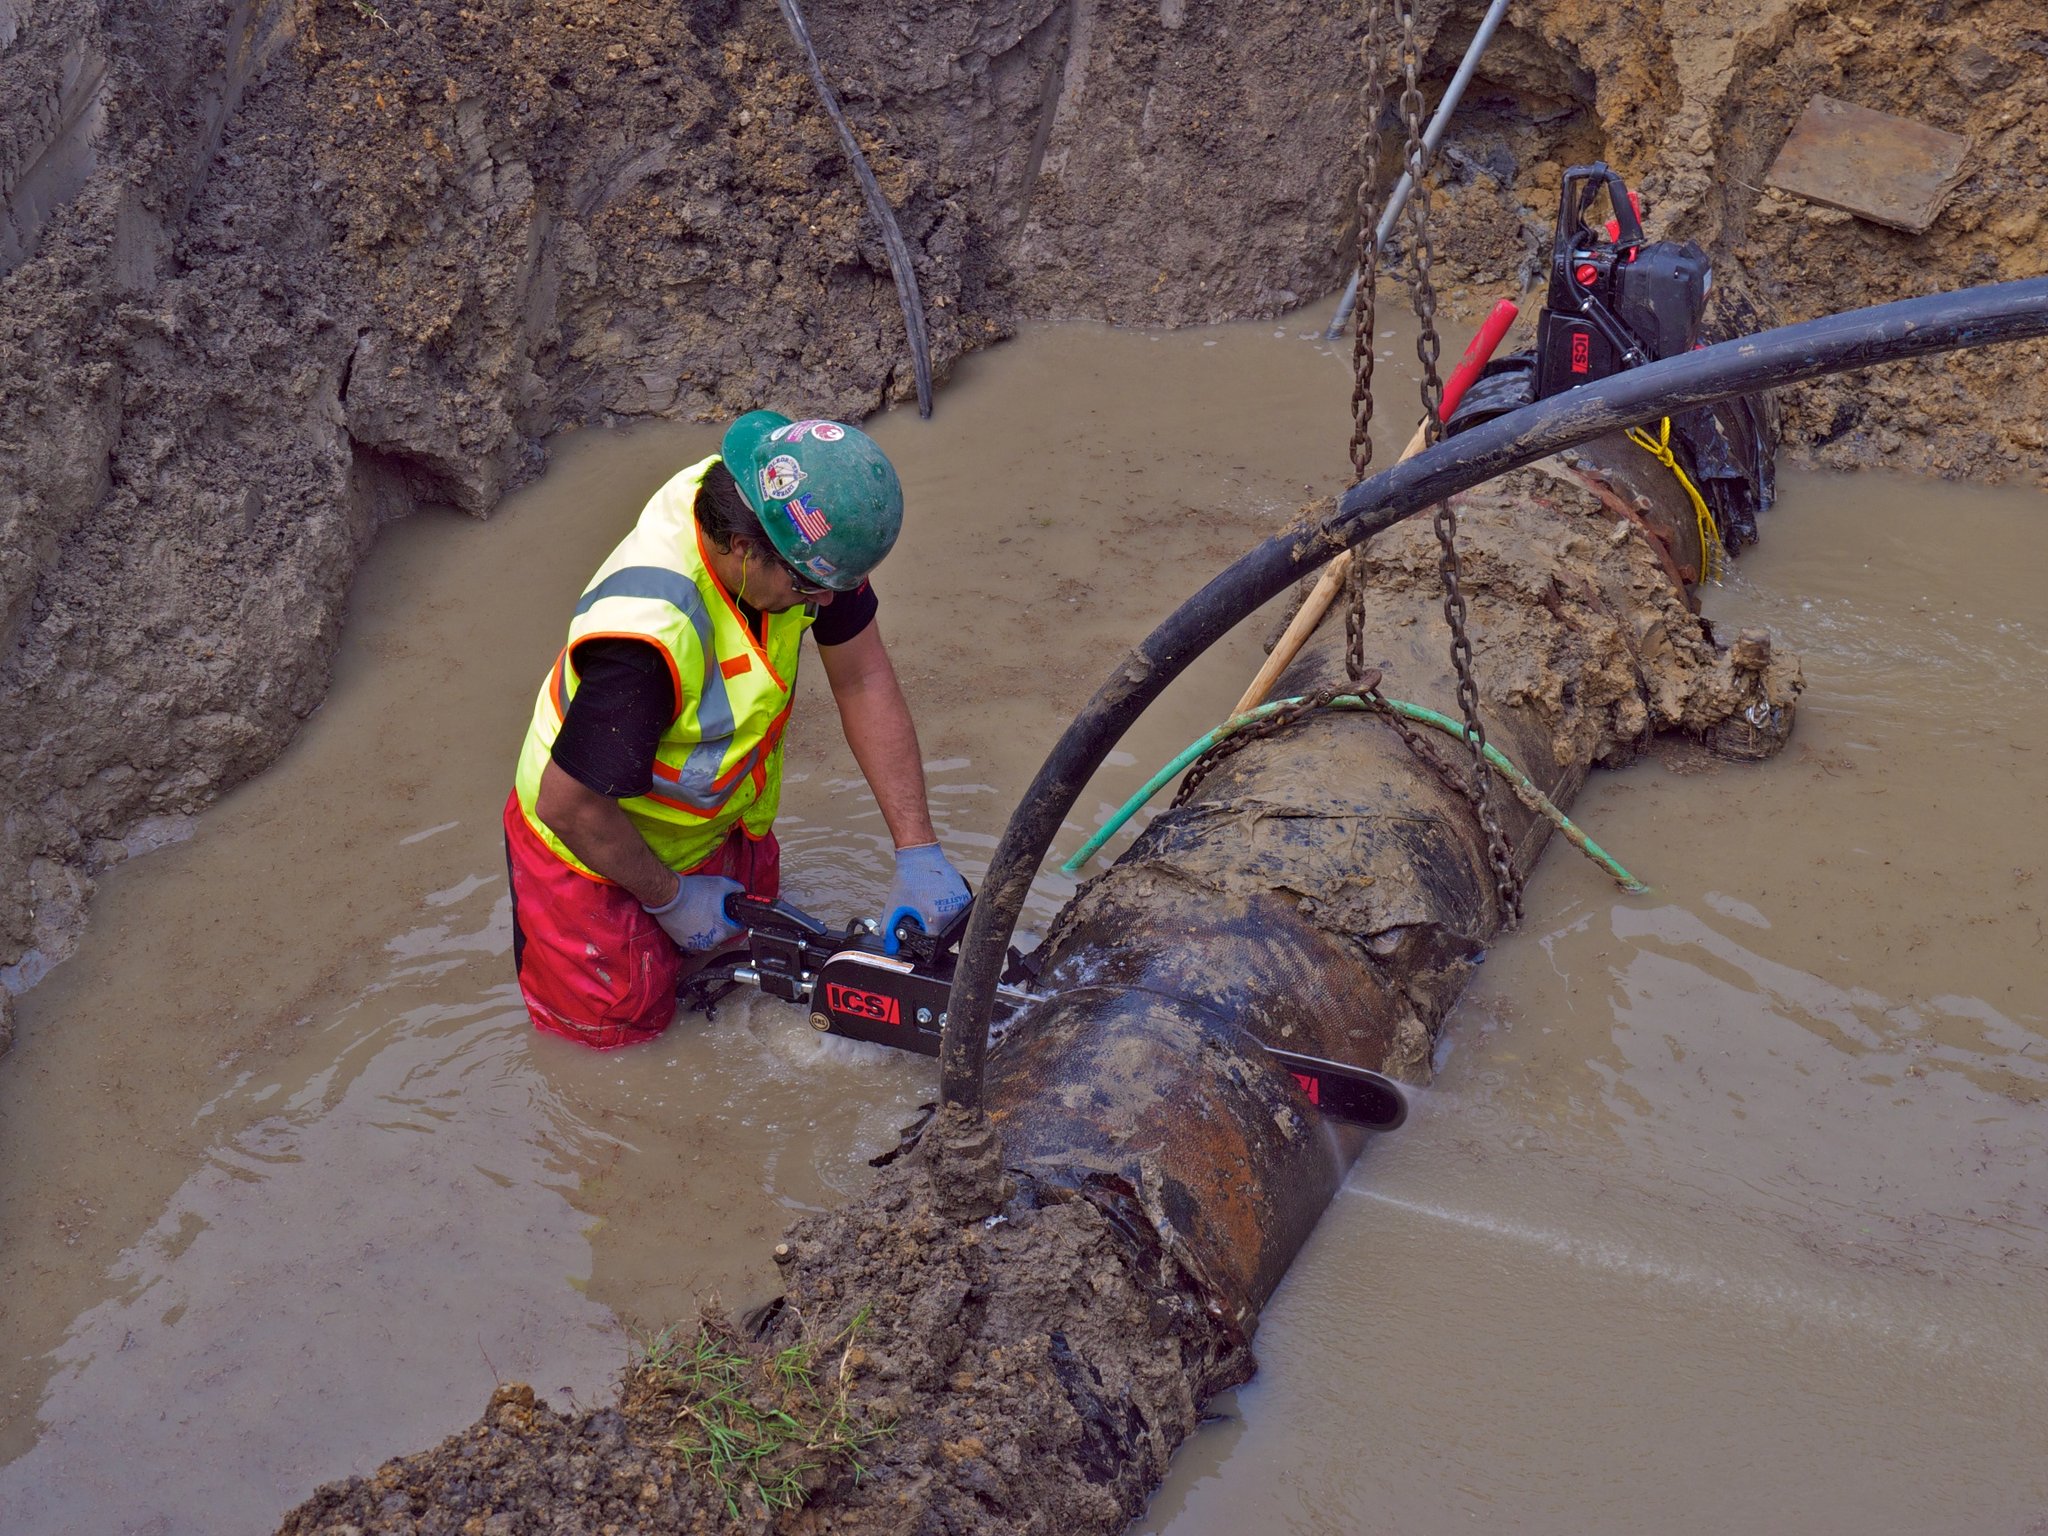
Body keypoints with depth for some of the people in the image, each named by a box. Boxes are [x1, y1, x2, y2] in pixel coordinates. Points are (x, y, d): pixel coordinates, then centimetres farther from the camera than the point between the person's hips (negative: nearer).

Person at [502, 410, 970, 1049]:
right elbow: (569, 806, -32)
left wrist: (918, 850, -15)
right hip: (596, 852, -7)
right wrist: (670, 897, -15)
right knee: (622, 1023, 10)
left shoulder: (803, 535, -23)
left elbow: (865, 682, -12)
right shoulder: (652, 633, -44)